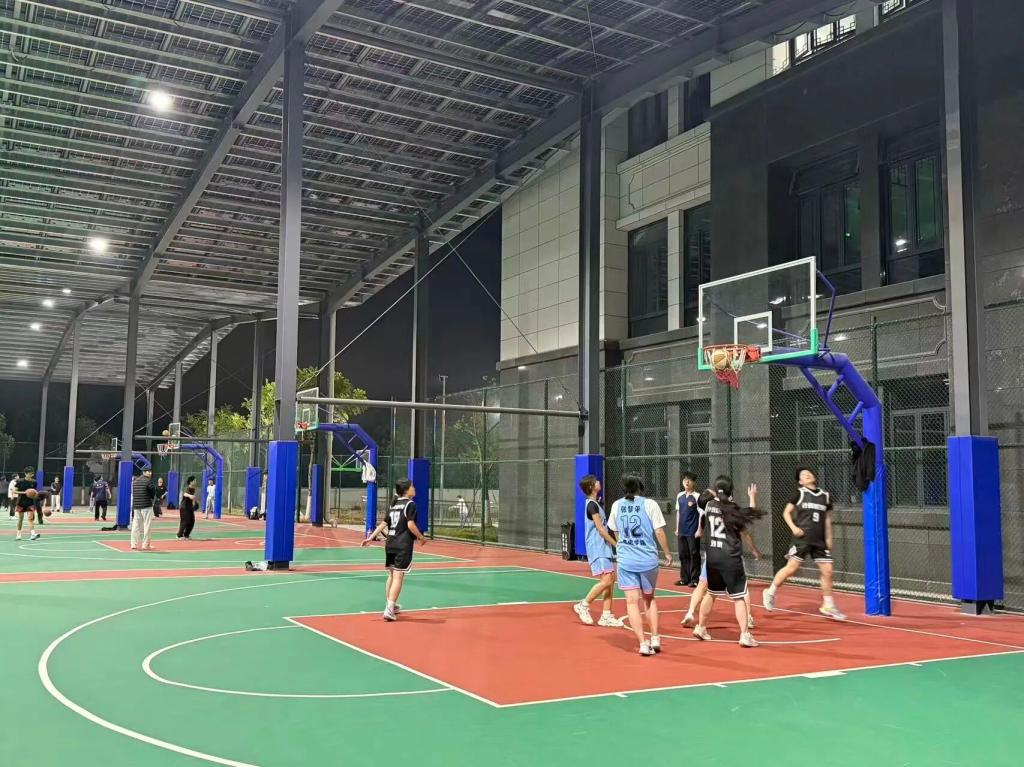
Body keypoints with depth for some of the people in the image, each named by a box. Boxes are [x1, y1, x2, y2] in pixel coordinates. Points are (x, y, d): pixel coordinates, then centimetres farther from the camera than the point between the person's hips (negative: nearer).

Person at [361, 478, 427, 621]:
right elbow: (410, 525, -16)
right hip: (403, 546, -7)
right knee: (398, 577, -7)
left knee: (391, 575, 18)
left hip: (390, 544, 7)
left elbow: (383, 524, 12)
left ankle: (391, 605, 29)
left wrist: (370, 538, 15)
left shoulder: (393, 505, 14)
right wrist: (421, 537, -4)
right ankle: (389, 609, -14)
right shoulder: (410, 504, -6)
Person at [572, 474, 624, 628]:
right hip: (597, 549, -9)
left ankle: (606, 616, 9)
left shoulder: (595, 503, 16)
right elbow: (600, 529, -16)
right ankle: (583, 605, 1)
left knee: (611, 580, 6)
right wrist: (616, 544, -12)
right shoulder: (592, 505, -13)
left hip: (604, 548, 9)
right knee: (606, 580, -14)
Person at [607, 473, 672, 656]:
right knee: (649, 599, 20)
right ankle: (655, 638, 17)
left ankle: (643, 643, -3)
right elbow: (659, 532, -6)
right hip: (648, 559, -1)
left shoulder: (617, 505, 4)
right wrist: (667, 553, 7)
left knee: (632, 602, 3)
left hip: (625, 560, 1)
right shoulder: (650, 504, -5)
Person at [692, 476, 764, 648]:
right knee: (738, 597, -1)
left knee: (711, 593, 22)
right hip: (731, 558, -5)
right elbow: (744, 533, 1)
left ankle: (701, 628, 30)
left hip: (711, 556, 5)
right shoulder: (733, 508, -9)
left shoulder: (709, 504, 3)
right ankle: (745, 635, -5)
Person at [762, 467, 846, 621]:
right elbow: (786, 512, 4)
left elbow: (827, 520, 17)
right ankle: (770, 592, 13)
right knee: (791, 568, -5)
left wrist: (829, 539, 13)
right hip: (802, 539, -4)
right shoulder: (799, 493, 0)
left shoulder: (825, 496, 11)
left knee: (827, 571, 0)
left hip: (820, 541, 4)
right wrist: (793, 527, -10)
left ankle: (828, 605, 12)